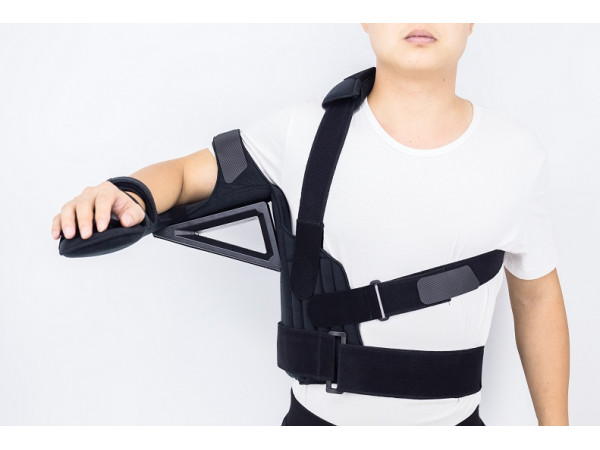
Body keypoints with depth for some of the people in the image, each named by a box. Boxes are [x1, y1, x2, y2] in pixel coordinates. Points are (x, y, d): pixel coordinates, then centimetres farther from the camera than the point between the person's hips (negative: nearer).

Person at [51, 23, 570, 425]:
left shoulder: (517, 151, -8)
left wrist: (555, 427, 6)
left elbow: (537, 299, 2)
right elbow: (185, 173, -3)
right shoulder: (304, 131, -13)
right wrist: (127, 195, -26)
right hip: (321, 414, -1)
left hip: (452, 420, 1)